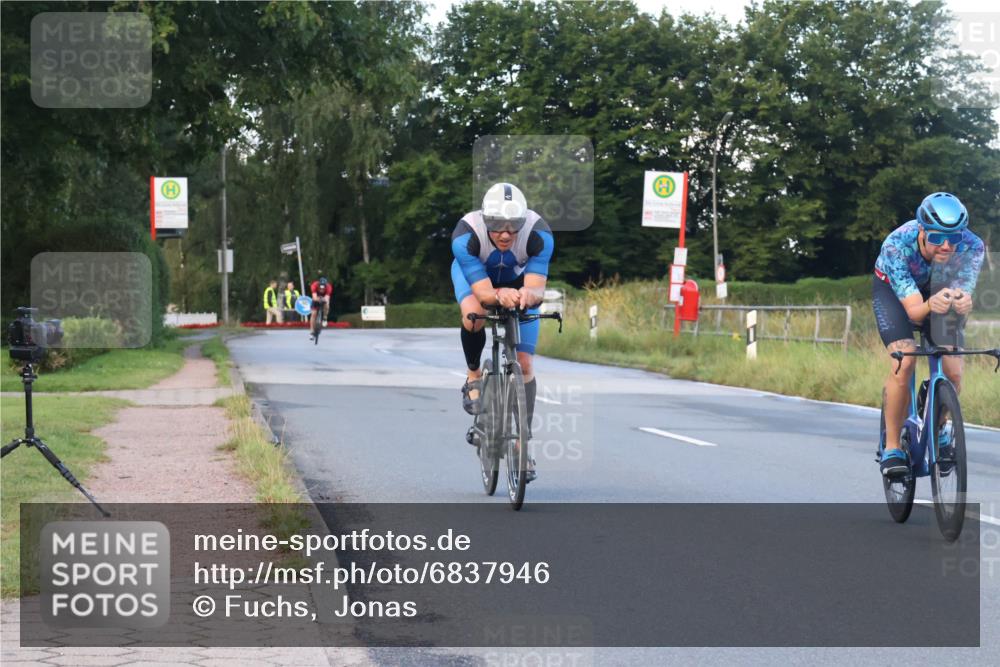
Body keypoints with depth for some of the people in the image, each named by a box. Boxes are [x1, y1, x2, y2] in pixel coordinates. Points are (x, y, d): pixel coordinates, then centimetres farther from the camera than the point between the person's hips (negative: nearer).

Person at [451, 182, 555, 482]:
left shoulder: (539, 234, -36)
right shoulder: (466, 235, -38)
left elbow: (537, 289, -40)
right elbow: (483, 292, -39)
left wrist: (528, 295, -63)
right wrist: (500, 296, -62)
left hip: (518, 280, 1)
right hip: (474, 274, -1)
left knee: (524, 364, -6)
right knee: (474, 316, -35)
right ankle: (473, 376, -5)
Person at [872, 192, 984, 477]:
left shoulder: (972, 247, -33)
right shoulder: (897, 245, -39)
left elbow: (964, 293, -33)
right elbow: (914, 311, -39)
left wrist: (962, 302, -58)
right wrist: (931, 305, -62)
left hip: (938, 289, 2)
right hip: (893, 290, -2)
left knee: (953, 372, -12)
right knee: (904, 361, -25)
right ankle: (892, 447, -12)